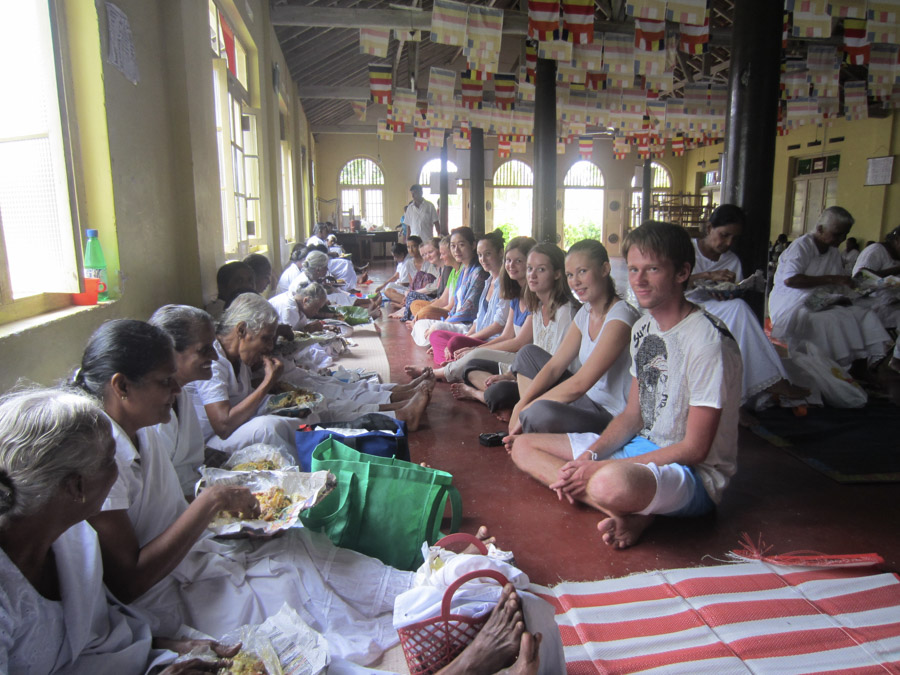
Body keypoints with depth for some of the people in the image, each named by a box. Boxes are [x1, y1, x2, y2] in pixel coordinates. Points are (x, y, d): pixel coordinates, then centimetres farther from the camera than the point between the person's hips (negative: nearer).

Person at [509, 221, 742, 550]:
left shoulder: (708, 341, -20)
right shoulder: (643, 327, 7)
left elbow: (694, 449, -19)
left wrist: (601, 467, -21)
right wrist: (589, 456, -7)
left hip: (696, 474, -9)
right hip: (642, 446, 10)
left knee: (612, 483, -44)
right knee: (524, 446, 3)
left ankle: (631, 509, -9)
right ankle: (627, 509, -11)